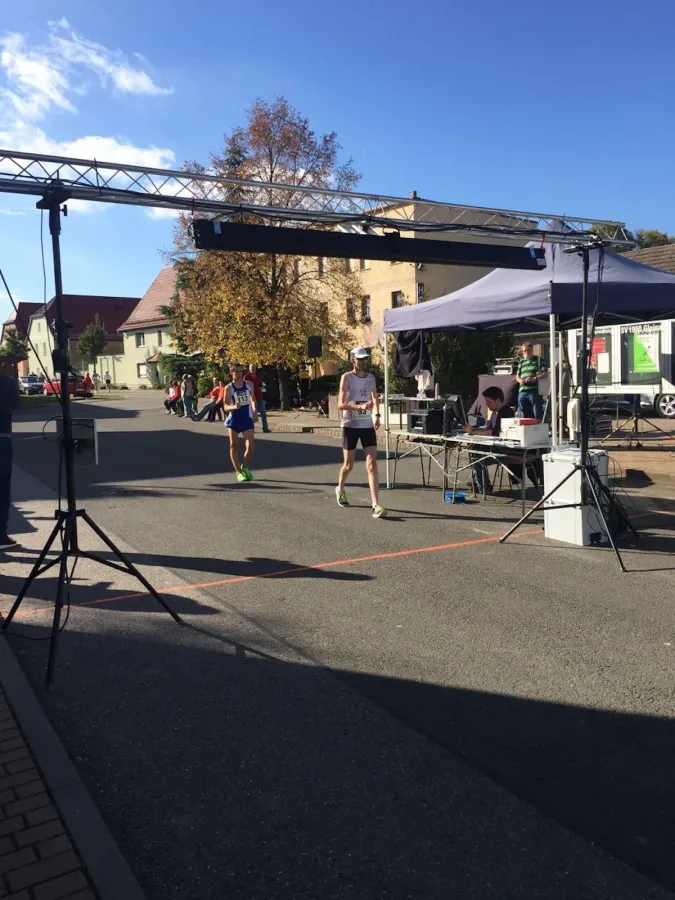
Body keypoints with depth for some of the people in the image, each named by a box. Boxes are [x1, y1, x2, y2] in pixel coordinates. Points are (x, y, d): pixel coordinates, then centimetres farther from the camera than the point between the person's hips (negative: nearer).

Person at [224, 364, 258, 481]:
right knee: (234, 446, 7)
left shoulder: (248, 385, 3)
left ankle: (245, 468, 21)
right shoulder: (229, 388, -6)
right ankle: (238, 472, 20)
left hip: (247, 419, 2)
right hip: (234, 420, -1)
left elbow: (252, 399, 12)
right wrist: (234, 406, -29)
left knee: (250, 447, -5)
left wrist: (255, 411, -3)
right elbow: (225, 407, -9)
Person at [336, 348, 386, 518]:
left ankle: (375, 505, -12)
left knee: (372, 465, -8)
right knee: (349, 465, 9)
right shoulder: (347, 377, -7)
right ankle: (340, 489, 40)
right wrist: (360, 406, -27)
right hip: (350, 426, -3)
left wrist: (377, 415, 15)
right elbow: (340, 404, -15)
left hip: (368, 426, 3)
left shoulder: (371, 377, 8)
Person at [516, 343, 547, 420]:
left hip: (534, 391, -5)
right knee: (522, 416, 7)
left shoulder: (538, 359, 6)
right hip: (522, 391, 5)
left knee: (537, 414, -6)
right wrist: (520, 380, -1)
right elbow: (517, 376, 23)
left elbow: (546, 373, -3)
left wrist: (534, 378, -17)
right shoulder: (521, 361, 20)